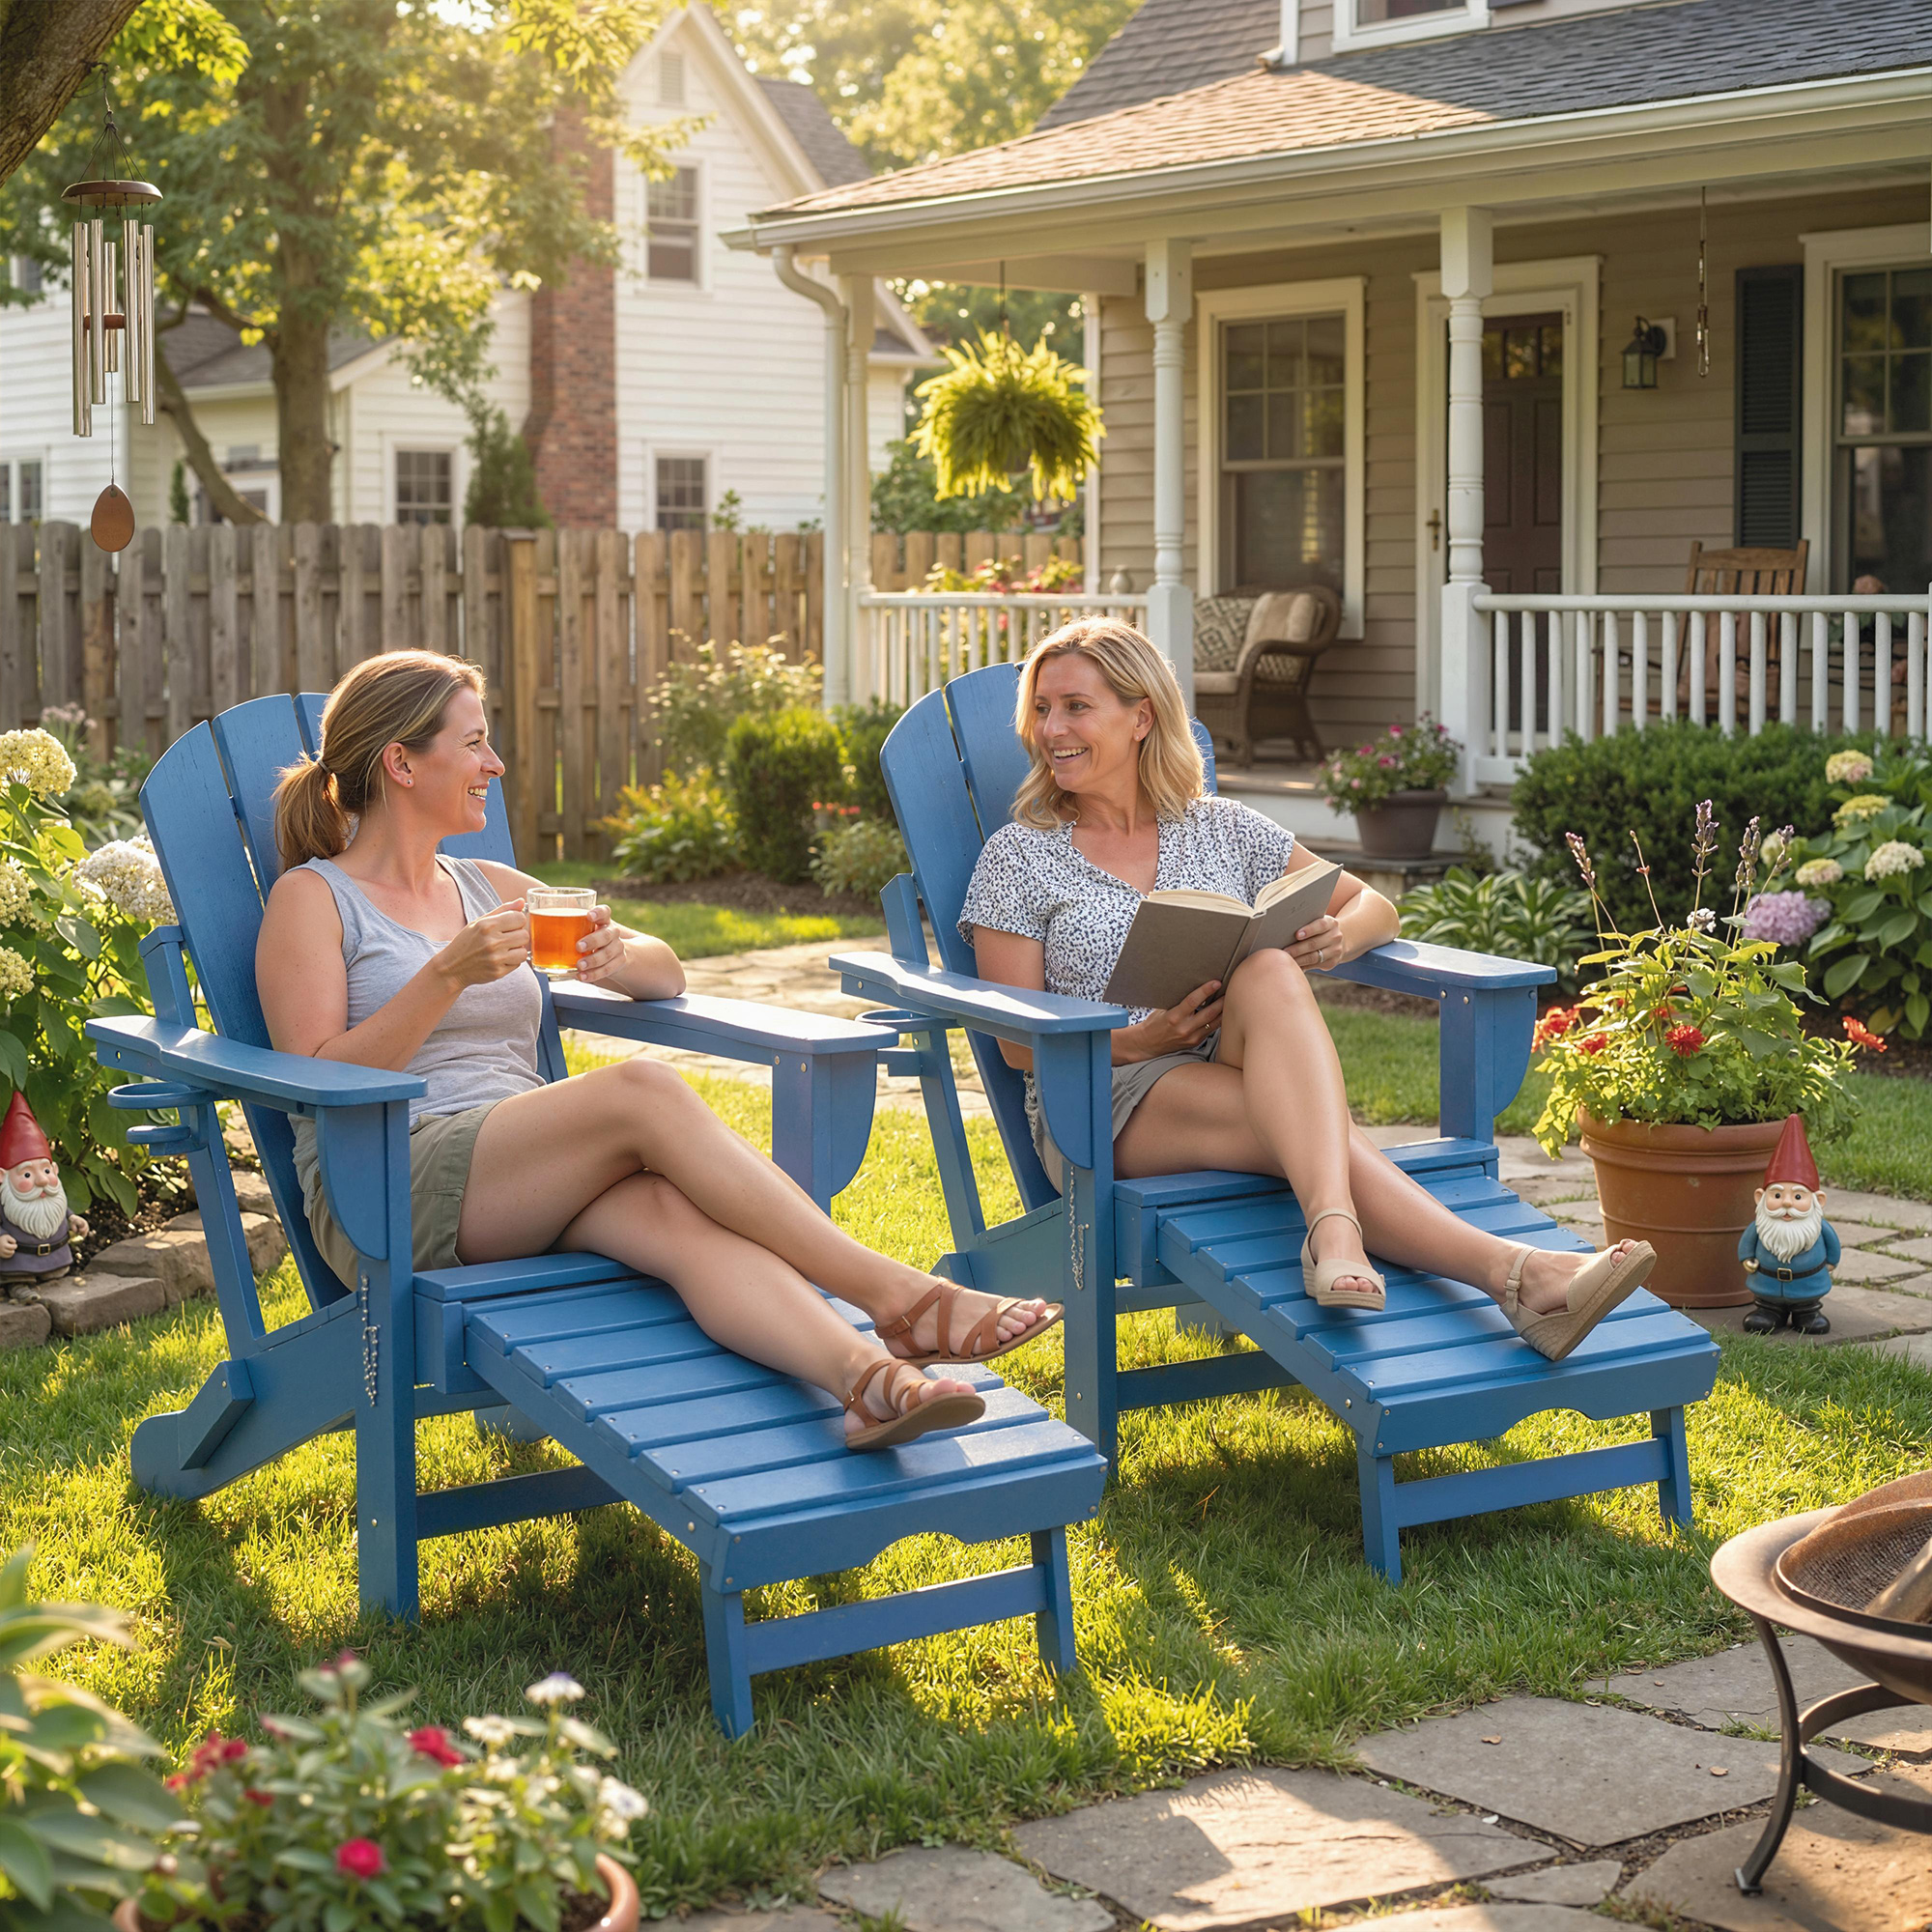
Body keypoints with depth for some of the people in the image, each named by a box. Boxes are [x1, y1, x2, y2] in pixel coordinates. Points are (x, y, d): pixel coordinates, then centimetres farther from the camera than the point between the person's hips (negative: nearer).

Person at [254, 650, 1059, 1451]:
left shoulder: (490, 887, 25)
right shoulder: (312, 898, 7)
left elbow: (667, 973, 24)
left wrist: (613, 955, -1)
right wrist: (448, 975, -17)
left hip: (535, 1184, 5)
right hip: (391, 1193, -5)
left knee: (683, 1210, -32)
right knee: (645, 1091, -30)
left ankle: (864, 1374, -59)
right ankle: (895, 1296, -36)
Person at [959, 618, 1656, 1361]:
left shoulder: (1221, 828, 16)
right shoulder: (1018, 859, 7)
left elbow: (1374, 906, 19)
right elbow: (1018, 1042, 1)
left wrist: (1340, 936, -7)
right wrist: (1140, 1041, -17)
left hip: (1242, 1077, 3)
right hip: (1102, 1104, -2)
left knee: (1269, 973, -36)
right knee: (1314, 1125, -35)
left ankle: (1333, 1230, -59)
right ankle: (1508, 1269, -57)